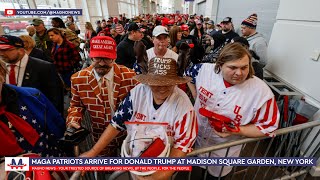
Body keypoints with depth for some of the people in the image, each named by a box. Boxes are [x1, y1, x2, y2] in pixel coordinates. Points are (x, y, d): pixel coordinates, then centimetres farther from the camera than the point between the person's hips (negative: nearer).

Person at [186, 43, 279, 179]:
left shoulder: (261, 92, -26)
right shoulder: (205, 70, -19)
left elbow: (268, 127, -15)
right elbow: (188, 74, 3)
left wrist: (236, 131, -28)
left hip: (224, 147, -1)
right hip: (195, 134, 2)